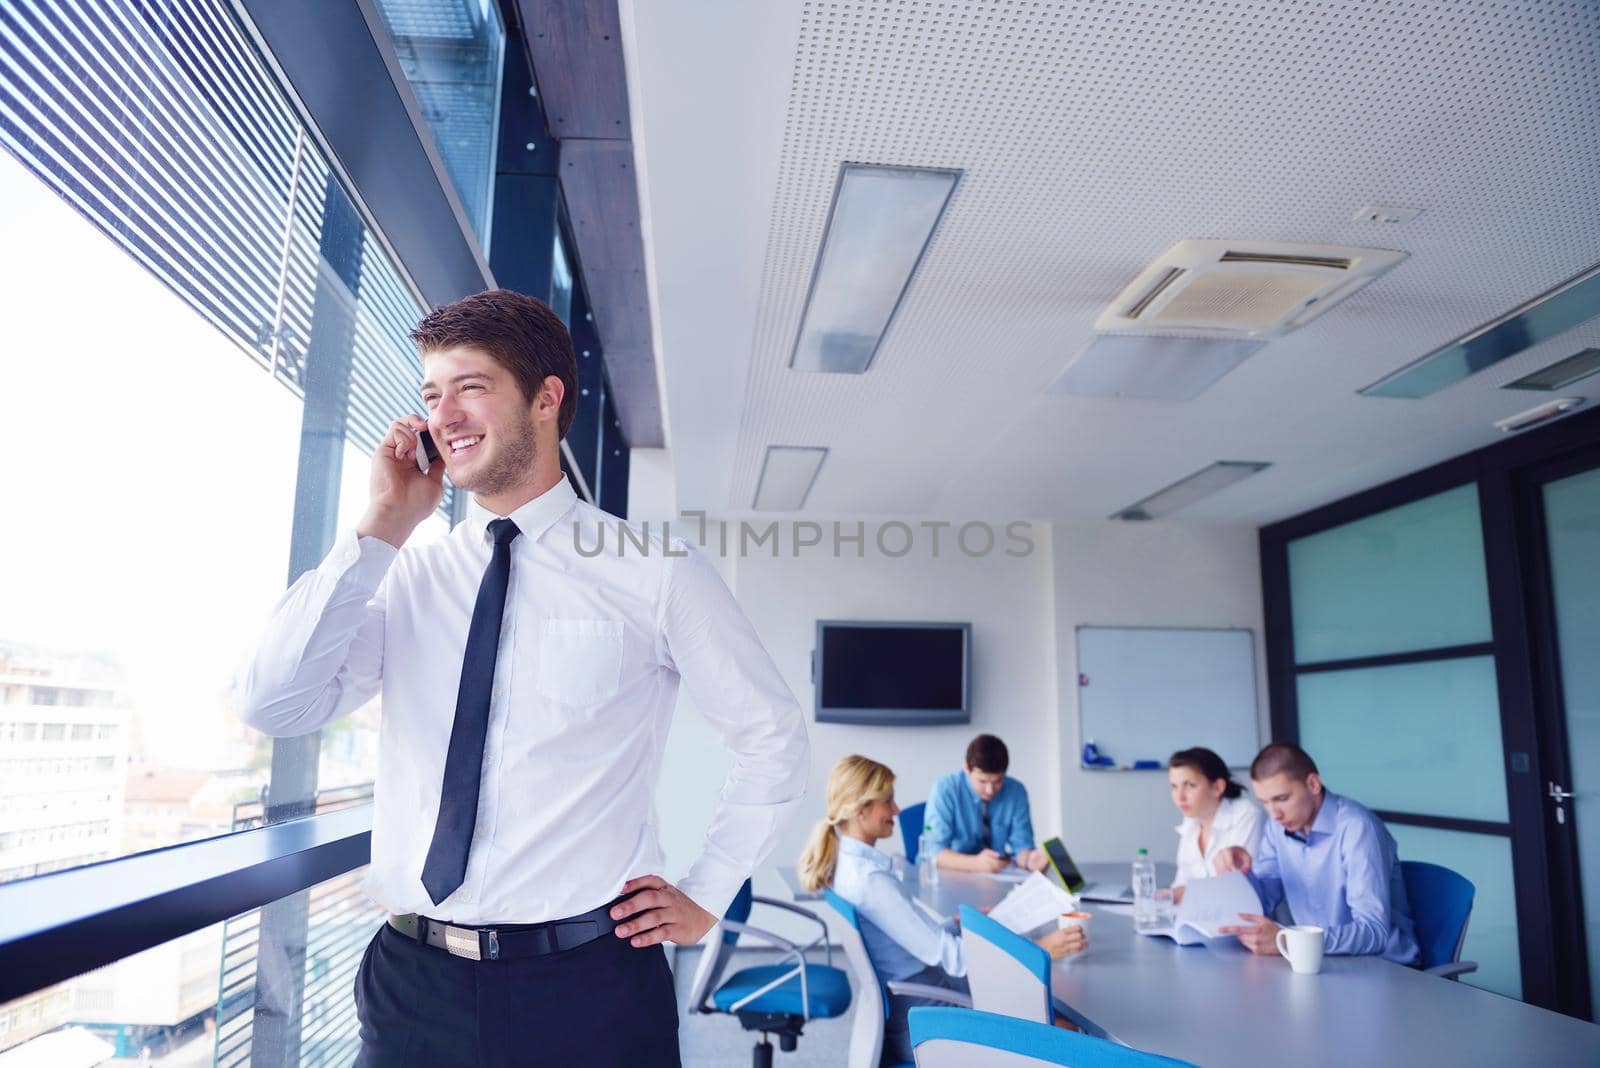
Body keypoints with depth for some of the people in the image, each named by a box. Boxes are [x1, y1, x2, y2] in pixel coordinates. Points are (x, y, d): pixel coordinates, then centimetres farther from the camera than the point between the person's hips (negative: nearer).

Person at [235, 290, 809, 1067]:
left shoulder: (656, 572, -6)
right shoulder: (404, 579, 4)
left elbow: (772, 737, 2)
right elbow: (272, 707, -8)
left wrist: (706, 896, 1)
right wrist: (380, 530, -11)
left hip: (586, 985, -3)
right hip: (410, 982, 3)